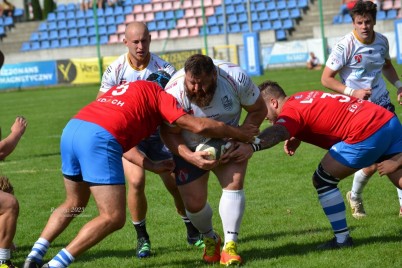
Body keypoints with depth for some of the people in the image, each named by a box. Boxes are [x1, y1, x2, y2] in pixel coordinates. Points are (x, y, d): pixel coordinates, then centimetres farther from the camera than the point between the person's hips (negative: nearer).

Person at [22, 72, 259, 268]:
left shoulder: (124, 88, 34)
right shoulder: (159, 95, 13)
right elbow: (199, 126, 6)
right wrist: (243, 135, 17)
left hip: (71, 129, 8)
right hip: (99, 138, -8)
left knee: (74, 204, 27)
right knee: (113, 218, -4)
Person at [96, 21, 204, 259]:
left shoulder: (164, 69, -14)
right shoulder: (115, 70, -11)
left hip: (158, 132, 1)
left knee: (176, 183, -5)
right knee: (136, 181, -20)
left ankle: (193, 232, 20)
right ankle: (142, 237, -1)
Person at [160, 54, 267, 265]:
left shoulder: (235, 78, -26)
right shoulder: (174, 91, -28)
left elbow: (258, 110, -12)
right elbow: (169, 133, -18)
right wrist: (190, 157, -34)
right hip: (190, 149, 0)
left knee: (234, 182, -23)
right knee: (194, 202, -6)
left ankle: (230, 246, -19)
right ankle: (210, 239, 26)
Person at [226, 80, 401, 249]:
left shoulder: (292, 110, -9)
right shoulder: (304, 98, 19)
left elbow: (278, 132, -30)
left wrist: (252, 147, -49)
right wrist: (297, 138, 15)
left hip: (367, 133, -9)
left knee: (323, 181, 2)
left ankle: (342, 239, 7)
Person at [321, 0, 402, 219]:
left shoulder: (382, 41, 1)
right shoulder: (345, 46, -16)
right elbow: (326, 78, -13)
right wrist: (353, 92, -23)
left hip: (382, 102, 5)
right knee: (371, 163, -8)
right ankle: (355, 197, 22)